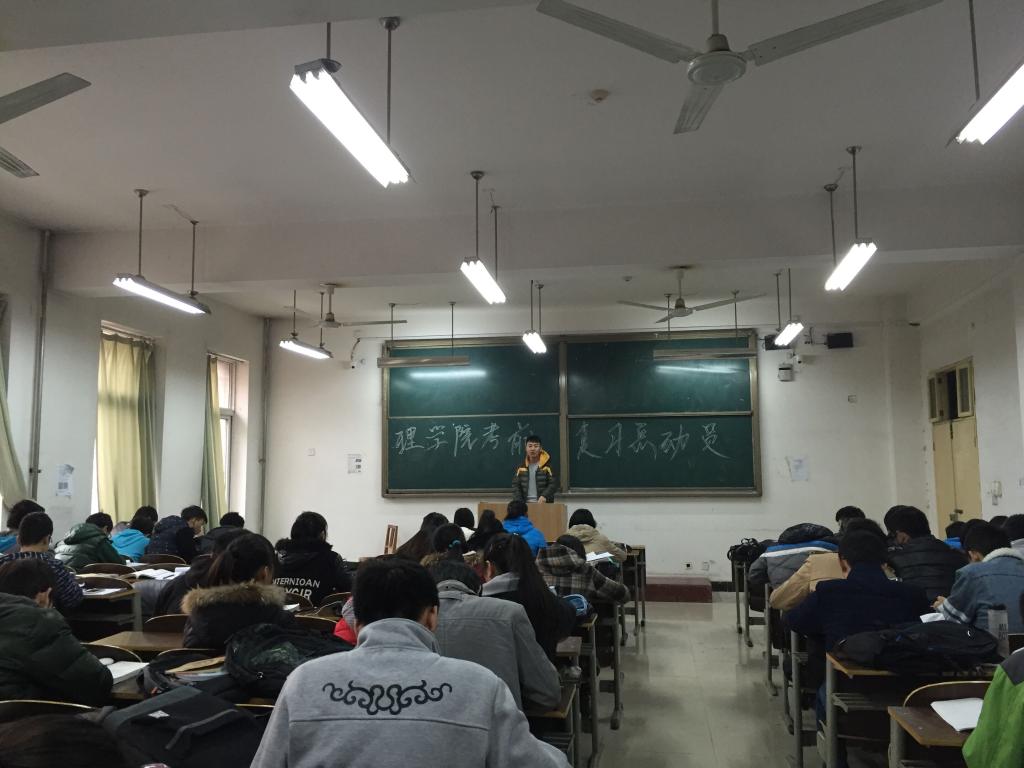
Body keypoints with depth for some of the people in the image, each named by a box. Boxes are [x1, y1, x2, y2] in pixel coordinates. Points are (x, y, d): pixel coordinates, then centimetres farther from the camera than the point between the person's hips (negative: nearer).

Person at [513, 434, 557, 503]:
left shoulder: (547, 466, -1)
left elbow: (553, 484, -5)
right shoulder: (522, 467, 8)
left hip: (543, 503, -3)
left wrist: (545, 496, -21)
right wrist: (519, 502, -6)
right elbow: (516, 485, 8)